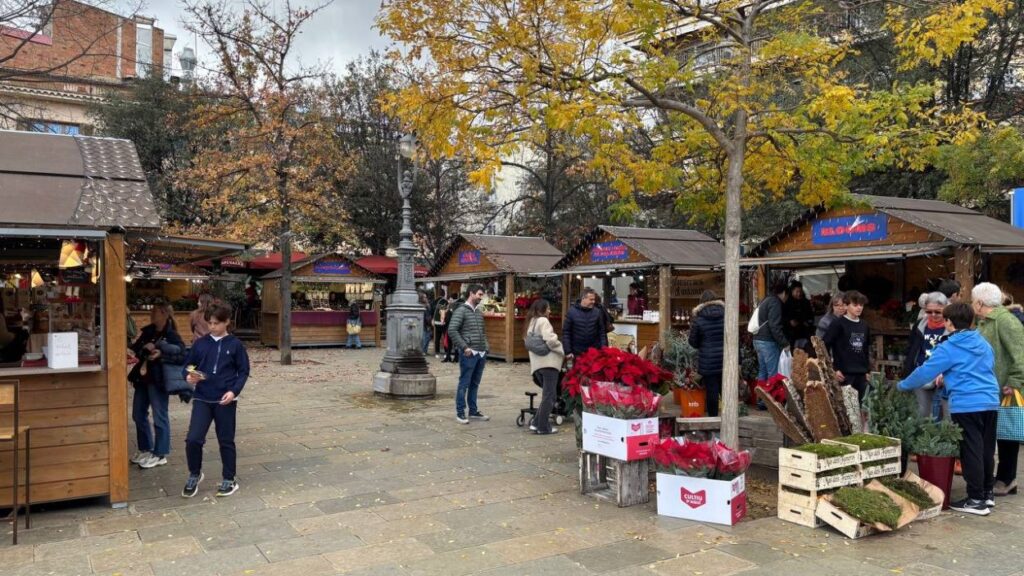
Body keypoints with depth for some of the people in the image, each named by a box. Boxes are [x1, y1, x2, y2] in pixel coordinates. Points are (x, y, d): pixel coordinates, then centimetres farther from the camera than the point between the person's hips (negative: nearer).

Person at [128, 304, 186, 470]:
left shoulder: (171, 335, -12)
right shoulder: (147, 331, 7)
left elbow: (182, 356, -20)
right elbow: (137, 347, 14)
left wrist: (161, 354, -27)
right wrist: (132, 351, -7)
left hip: (157, 380, -8)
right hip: (142, 378, 8)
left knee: (159, 417, 2)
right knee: (138, 415, 16)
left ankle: (160, 454, 12)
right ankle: (145, 449, 31)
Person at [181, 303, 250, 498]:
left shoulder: (235, 345, -3)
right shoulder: (200, 343, 4)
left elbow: (243, 371, -1)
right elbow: (188, 365, 10)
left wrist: (234, 391, -15)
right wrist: (189, 376, -12)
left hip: (225, 400, -2)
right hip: (202, 399, 2)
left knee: (226, 441, 8)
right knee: (193, 439, -6)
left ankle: (229, 480, 22)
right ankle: (194, 475, 19)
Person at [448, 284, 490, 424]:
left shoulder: (479, 312, 16)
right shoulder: (461, 311, -7)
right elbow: (452, 330, -15)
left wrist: (486, 346, 12)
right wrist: (464, 347, -17)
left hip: (481, 354, 7)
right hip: (469, 354, -7)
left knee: (475, 384, 13)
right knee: (464, 384, -1)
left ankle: (473, 411, 22)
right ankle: (460, 413, 7)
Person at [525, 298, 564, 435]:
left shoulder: (531, 323, 19)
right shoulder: (543, 321, -7)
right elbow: (550, 340, -18)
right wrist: (564, 351, -5)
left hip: (537, 363, 8)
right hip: (548, 361, -8)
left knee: (547, 394, 14)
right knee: (549, 395, -4)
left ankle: (537, 423, 8)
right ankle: (543, 426, -3)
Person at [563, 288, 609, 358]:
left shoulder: (597, 312, 0)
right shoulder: (572, 312, -4)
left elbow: (602, 332, 4)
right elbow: (566, 332, -3)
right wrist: (568, 351, -8)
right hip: (577, 353, -1)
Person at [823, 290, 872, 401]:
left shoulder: (864, 326, 13)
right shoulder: (838, 324, -6)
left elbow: (867, 349, 22)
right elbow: (825, 346, -10)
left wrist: (868, 370, 17)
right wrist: (834, 369, -11)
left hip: (861, 373, 6)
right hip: (844, 373, -6)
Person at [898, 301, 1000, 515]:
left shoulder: (949, 348, -8)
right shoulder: (983, 343, 13)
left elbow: (925, 372, -7)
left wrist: (902, 386, 8)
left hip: (966, 406, -7)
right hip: (990, 403, 7)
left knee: (971, 452, -2)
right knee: (987, 450, 15)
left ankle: (976, 500, 1)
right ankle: (988, 492, 26)